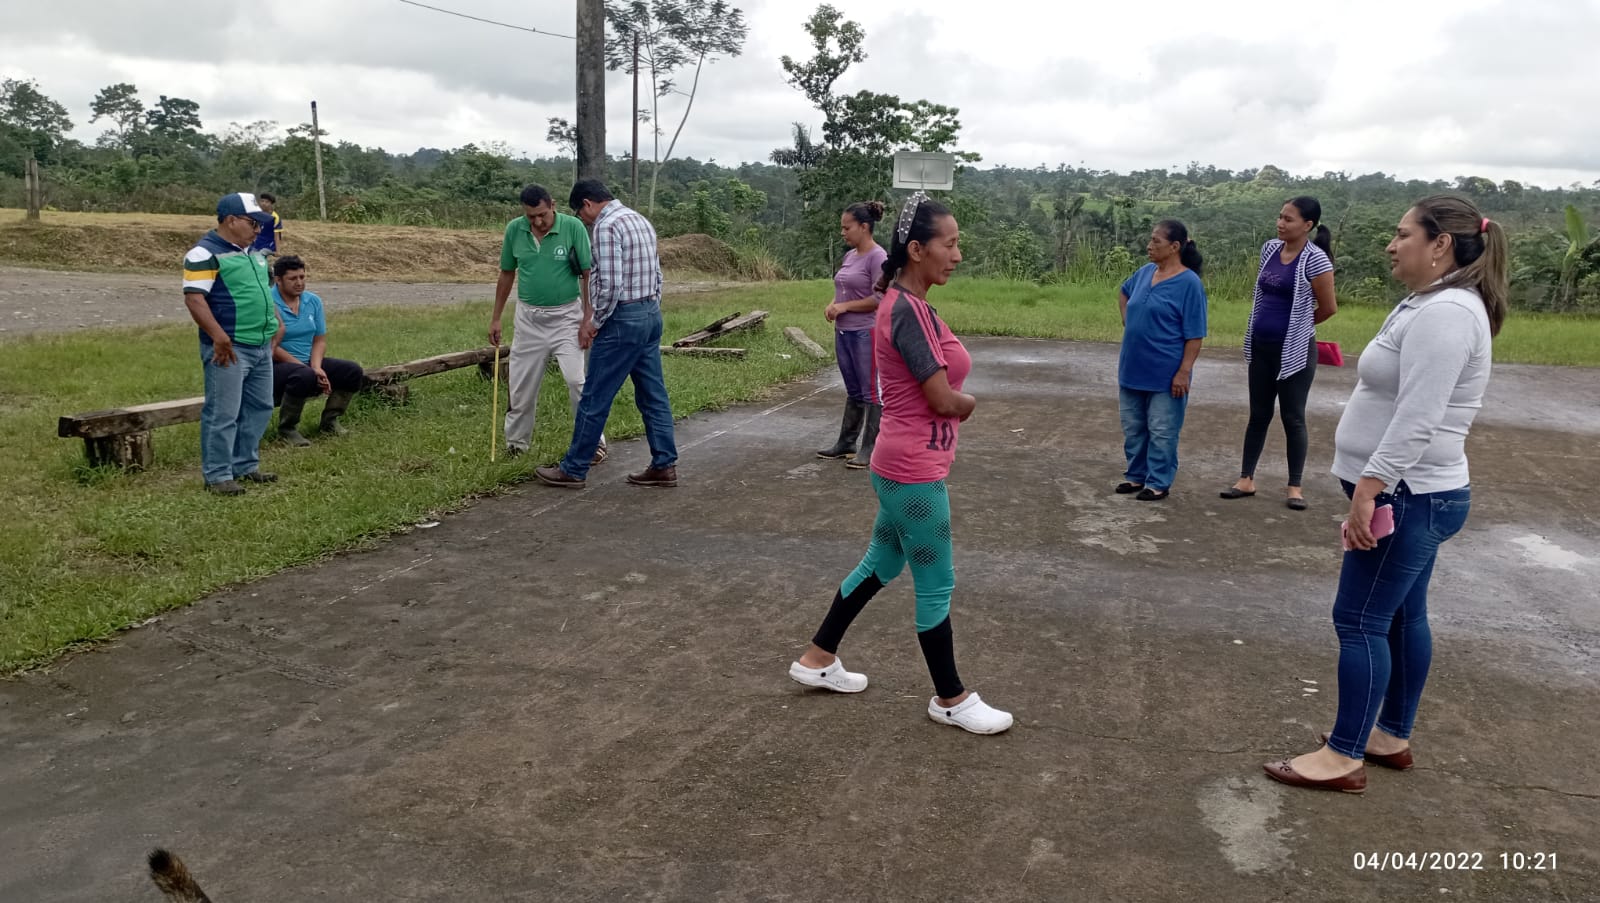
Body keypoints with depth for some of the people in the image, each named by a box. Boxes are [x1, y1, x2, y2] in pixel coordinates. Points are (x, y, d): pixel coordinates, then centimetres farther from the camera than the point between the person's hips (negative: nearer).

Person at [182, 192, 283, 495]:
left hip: (261, 346, 9)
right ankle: (218, 475, 2)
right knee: (223, 414, -4)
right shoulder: (205, 253, -10)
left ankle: (246, 466, 25)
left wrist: (277, 323, 17)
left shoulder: (253, 252, 17)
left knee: (259, 408, 14)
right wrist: (219, 337, -25)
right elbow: (194, 298, -18)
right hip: (230, 348, -9)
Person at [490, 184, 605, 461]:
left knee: (577, 380, -12)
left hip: (566, 316, -3)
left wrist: (588, 319, -13)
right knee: (521, 386, 10)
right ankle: (515, 443, 26)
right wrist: (496, 318, 11)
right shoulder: (514, 230, -3)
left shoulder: (573, 227, -14)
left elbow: (588, 275, -9)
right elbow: (507, 274, 9)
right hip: (528, 318, 3)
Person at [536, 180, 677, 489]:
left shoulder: (606, 226, -15)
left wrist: (596, 322, -10)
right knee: (653, 394, 10)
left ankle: (573, 469, 8)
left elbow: (610, 283, -21)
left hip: (623, 319, -9)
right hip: (651, 314, 9)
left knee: (595, 398, 0)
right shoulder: (640, 220, 14)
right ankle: (664, 465, 12)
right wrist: (649, 310, 20)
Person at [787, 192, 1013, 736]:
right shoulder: (908, 311, -22)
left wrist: (955, 401, -5)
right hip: (914, 472, -10)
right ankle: (950, 699, 21)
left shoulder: (909, 303, 9)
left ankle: (818, 659, 34)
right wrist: (970, 403, 0)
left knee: (881, 565, 22)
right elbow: (943, 399, -21)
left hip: (905, 466, 10)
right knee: (936, 585, 4)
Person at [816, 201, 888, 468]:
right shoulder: (849, 256, 12)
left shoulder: (878, 257, -13)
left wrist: (844, 306, -15)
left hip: (866, 334, -8)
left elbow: (879, 299, -18)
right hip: (843, 332, 8)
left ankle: (871, 448, 4)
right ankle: (846, 443, 23)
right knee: (853, 392, 16)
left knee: (870, 392, -1)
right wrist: (833, 305, 1)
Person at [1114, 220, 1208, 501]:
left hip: (1166, 373, -7)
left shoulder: (1189, 283, -15)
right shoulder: (1145, 272, 4)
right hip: (1133, 369, 7)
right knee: (1133, 427, 15)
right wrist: (1128, 320, 14)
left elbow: (1194, 335, -15)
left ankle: (1159, 483, 13)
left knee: (1162, 431, 3)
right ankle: (1137, 475, 28)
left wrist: (1184, 371, -19)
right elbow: (1123, 294, 28)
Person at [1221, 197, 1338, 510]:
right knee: (1258, 414, 12)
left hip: (1295, 350, -6)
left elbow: (1329, 308, -8)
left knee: (1293, 417, 3)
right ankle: (1246, 479, 19)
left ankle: (1295, 486, 13)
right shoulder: (1270, 249, 4)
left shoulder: (1315, 259, -15)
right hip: (1261, 346, 6)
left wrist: (1298, 323, 7)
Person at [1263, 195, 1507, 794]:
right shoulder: (1431, 305, 14)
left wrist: (1368, 490, -28)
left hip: (1408, 497, -11)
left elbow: (1418, 420, -28)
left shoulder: (1444, 313, -21)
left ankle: (1344, 758, 3)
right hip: (1416, 494, 11)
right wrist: (1372, 487, 24)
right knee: (1402, 617, 16)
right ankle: (1393, 738, 27)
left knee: (1360, 620, -5)